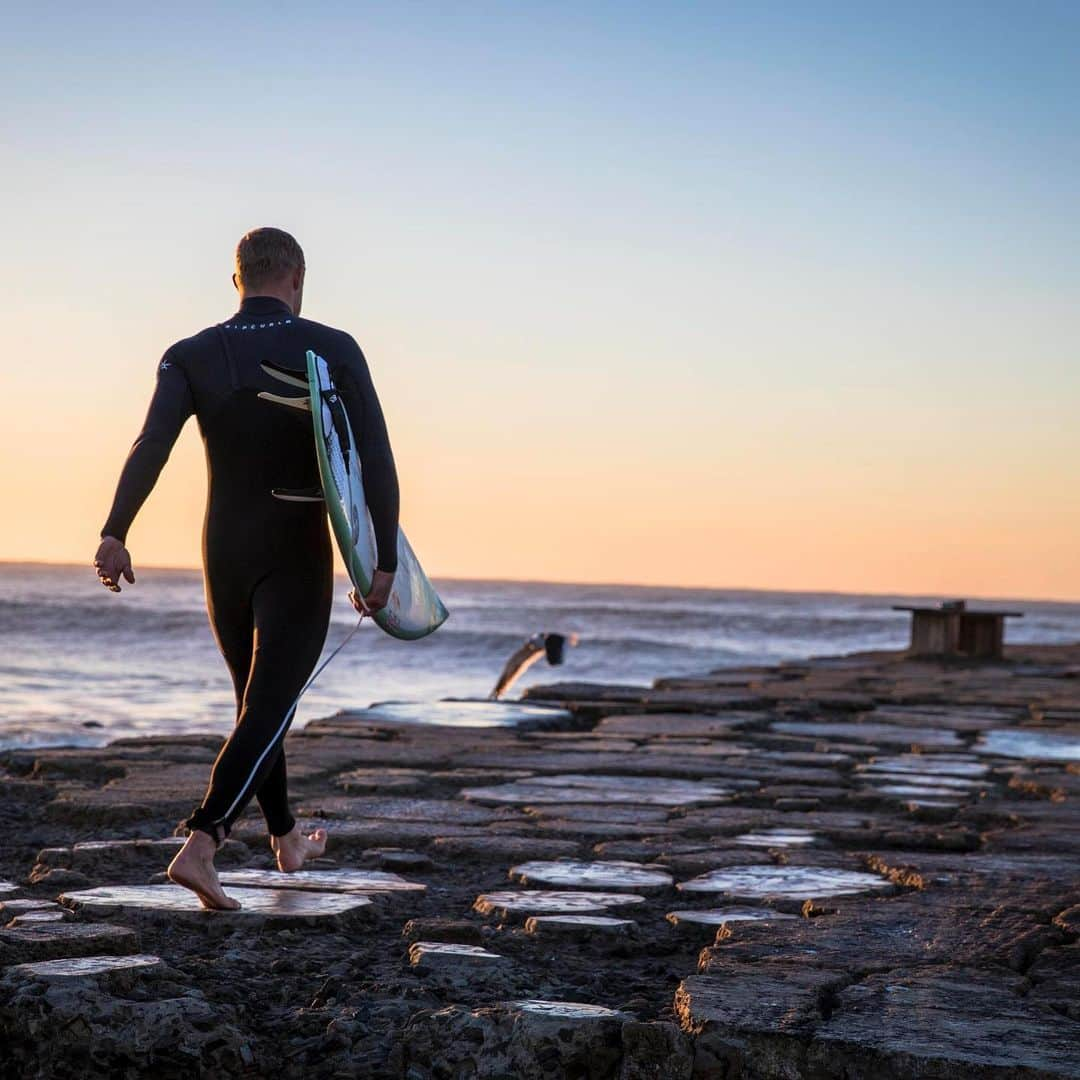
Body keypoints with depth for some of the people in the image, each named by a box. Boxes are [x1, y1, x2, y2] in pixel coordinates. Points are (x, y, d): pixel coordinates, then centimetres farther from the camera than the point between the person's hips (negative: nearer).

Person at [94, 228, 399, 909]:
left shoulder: (190, 357, -2)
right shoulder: (335, 350, -8)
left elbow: (153, 443, -20)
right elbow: (378, 462, -15)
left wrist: (115, 534, -28)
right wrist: (385, 564, -11)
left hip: (223, 557, 4)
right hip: (298, 563, -4)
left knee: (260, 699, 21)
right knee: (269, 711, -6)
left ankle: (287, 840, 36)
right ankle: (199, 848, -24)